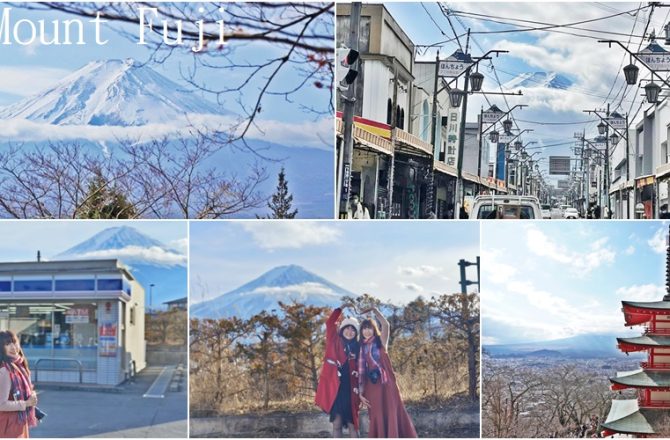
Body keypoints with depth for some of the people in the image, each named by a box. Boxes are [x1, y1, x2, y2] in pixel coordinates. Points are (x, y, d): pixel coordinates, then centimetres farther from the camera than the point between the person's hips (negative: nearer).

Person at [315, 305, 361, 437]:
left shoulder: (357, 348, 12)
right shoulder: (334, 342, 8)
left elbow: (360, 369, 10)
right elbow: (330, 323, 1)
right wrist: (341, 308, 6)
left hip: (350, 389, 2)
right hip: (334, 388, -2)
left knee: (352, 424, 0)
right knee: (337, 424, -3)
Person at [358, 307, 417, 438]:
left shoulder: (381, 341, 6)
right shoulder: (362, 347, 12)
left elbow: (386, 325, -13)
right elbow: (361, 370, 9)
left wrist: (374, 310, -4)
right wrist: (361, 392, 3)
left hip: (386, 383, -2)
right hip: (372, 386, 2)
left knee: (392, 414, -5)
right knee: (377, 417, 1)